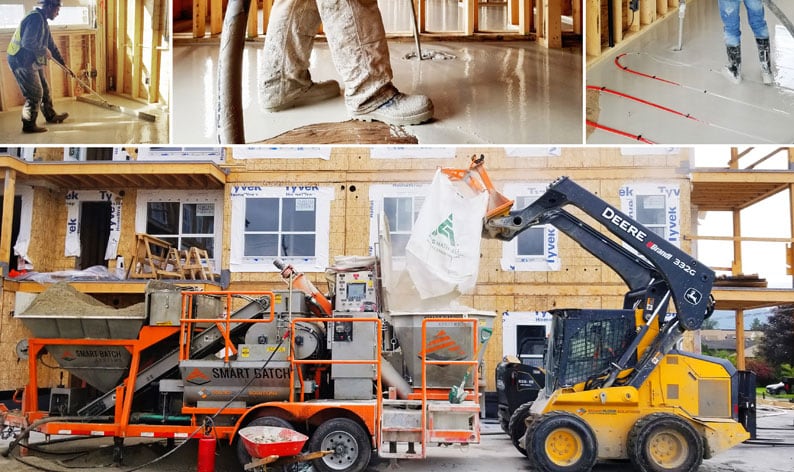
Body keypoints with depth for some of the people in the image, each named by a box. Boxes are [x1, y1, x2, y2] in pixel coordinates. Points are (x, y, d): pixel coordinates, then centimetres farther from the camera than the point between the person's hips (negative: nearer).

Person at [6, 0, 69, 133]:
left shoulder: (42, 20, 14)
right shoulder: (35, 18, -20)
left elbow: (51, 44, 22)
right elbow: (27, 43, -30)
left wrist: (63, 63, 23)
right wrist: (44, 51, -14)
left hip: (32, 62, 10)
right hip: (22, 62, -10)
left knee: (44, 90, 19)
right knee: (35, 94, -5)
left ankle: (51, 116, 36)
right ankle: (29, 125, 4)